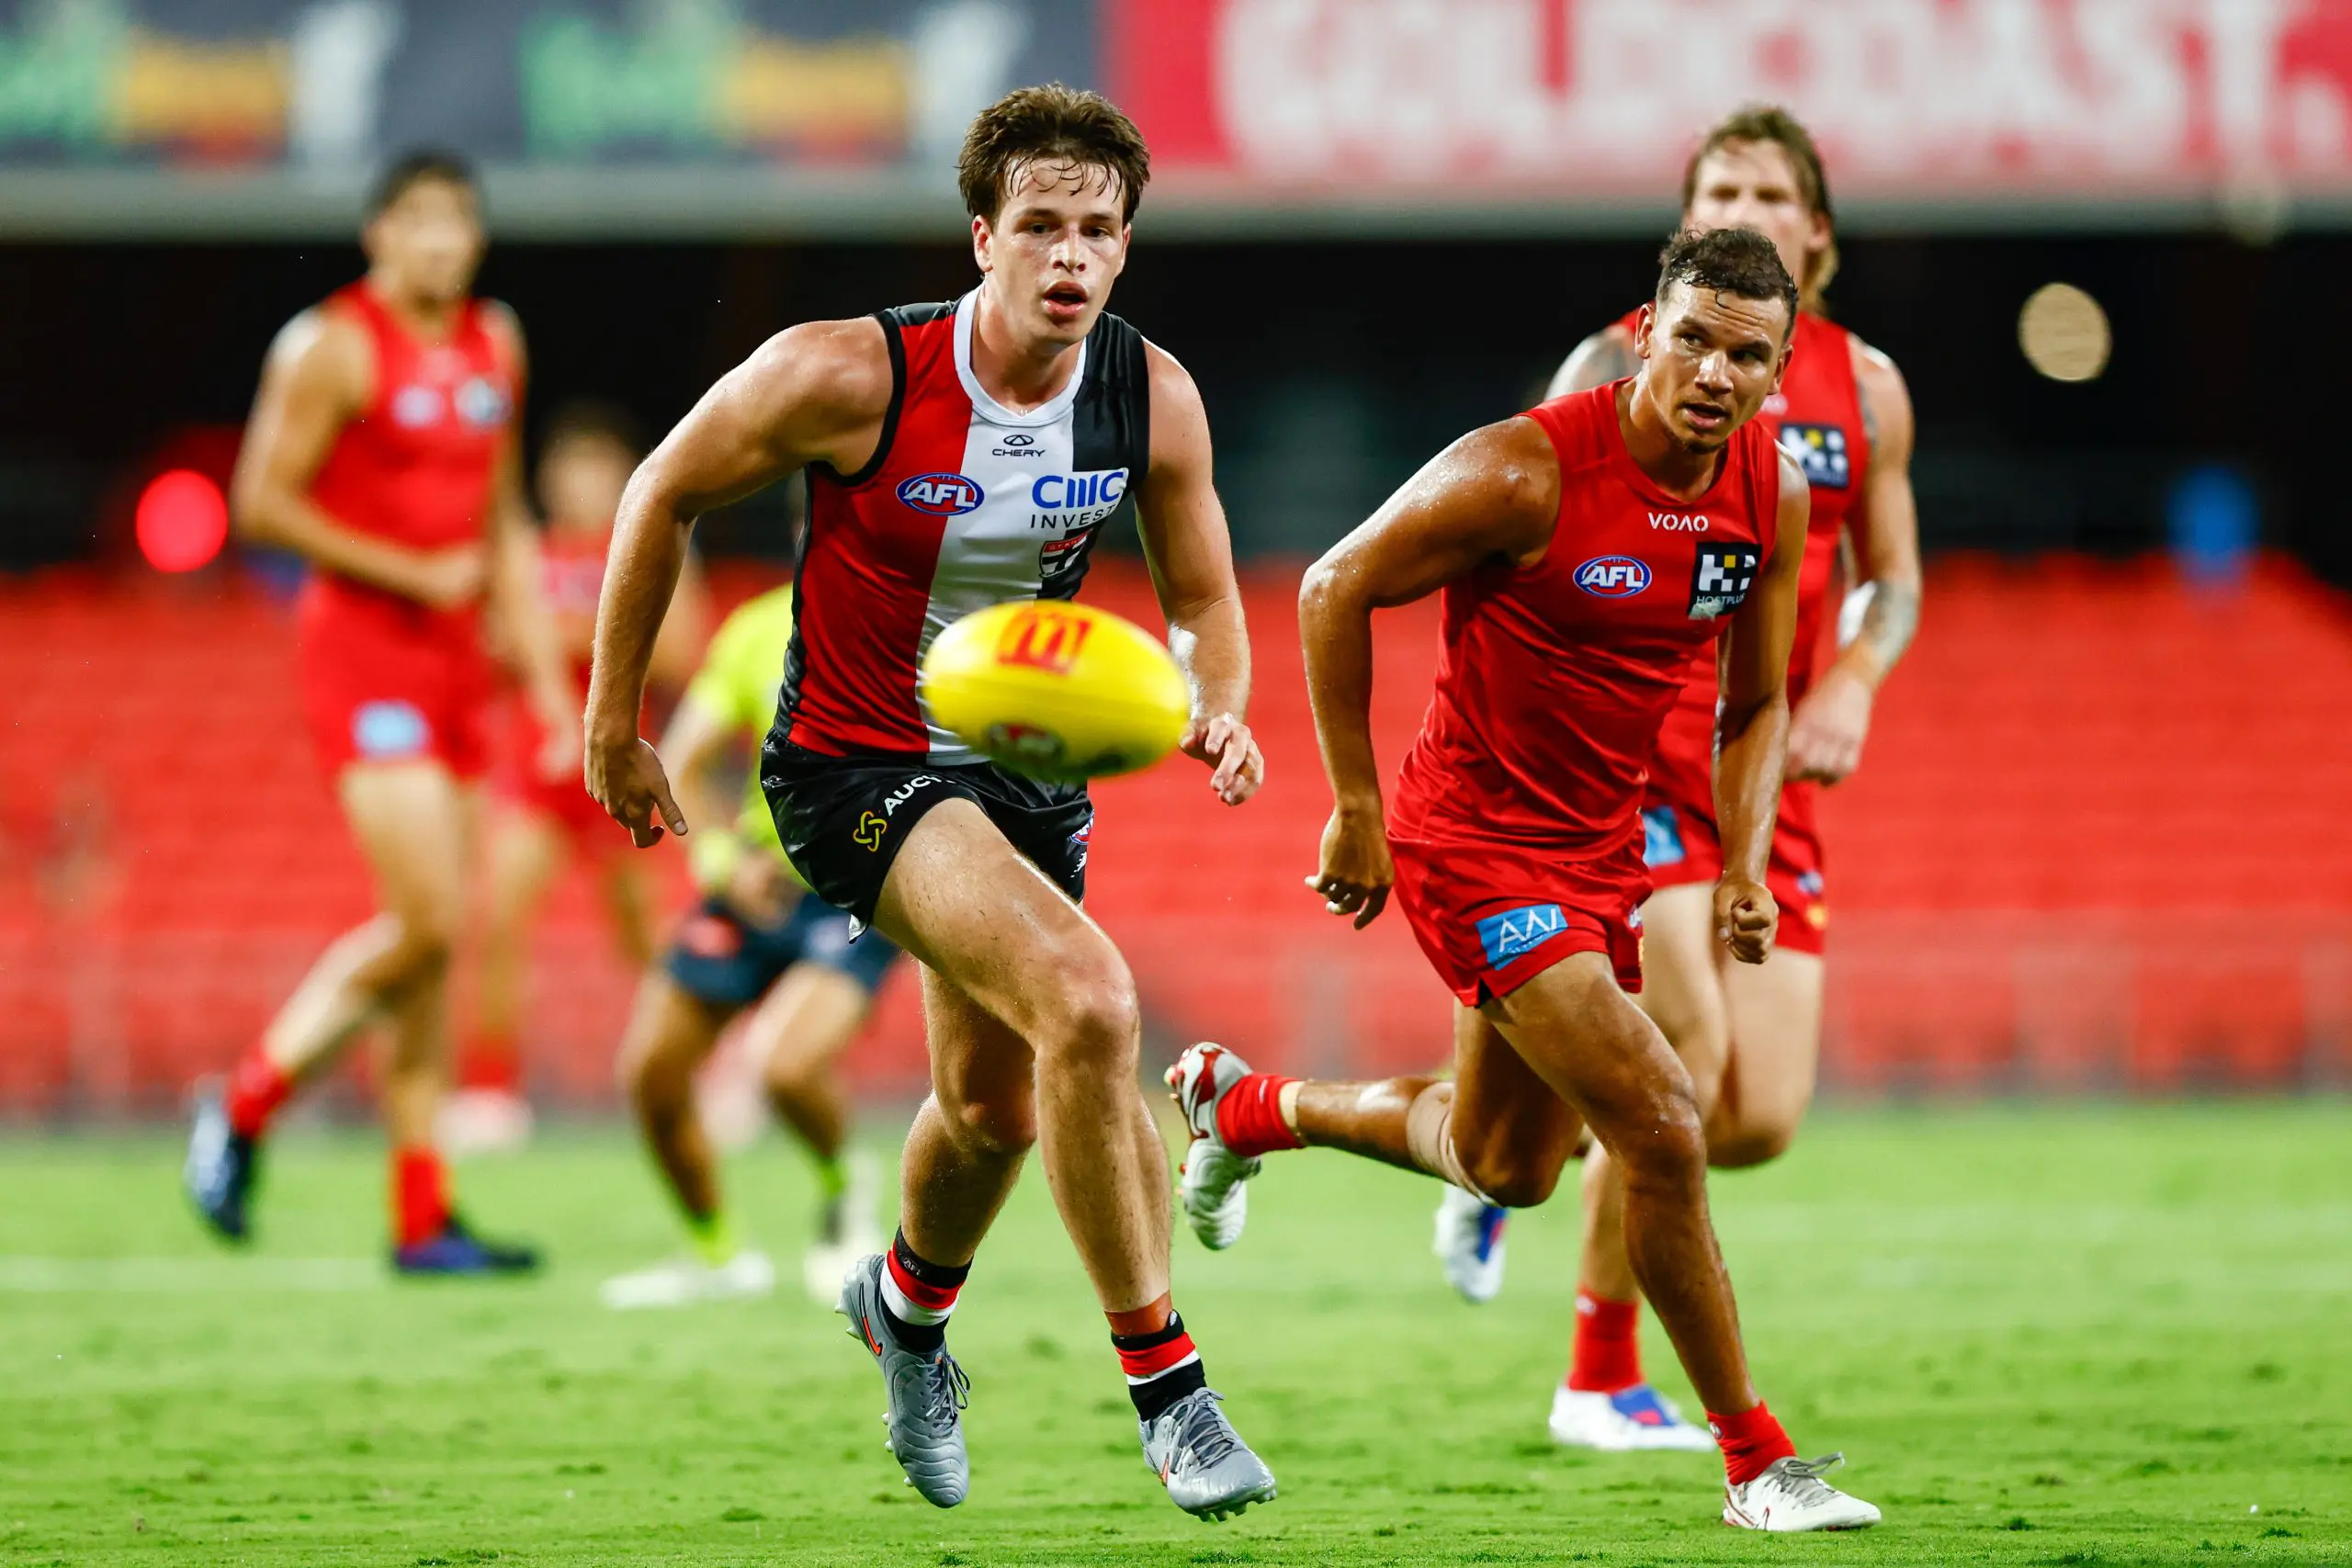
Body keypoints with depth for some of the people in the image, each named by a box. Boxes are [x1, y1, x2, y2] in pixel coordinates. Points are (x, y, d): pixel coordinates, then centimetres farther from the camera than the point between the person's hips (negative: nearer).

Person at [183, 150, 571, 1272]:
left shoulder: (494, 344, 14)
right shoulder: (332, 347, -8)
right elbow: (262, 504, -11)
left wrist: (547, 676, 16)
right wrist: (413, 575, -13)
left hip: (455, 656, 7)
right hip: (363, 649, -7)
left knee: (435, 940, 6)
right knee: (426, 926, -17)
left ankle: (422, 1219, 9)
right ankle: (245, 1105, 2)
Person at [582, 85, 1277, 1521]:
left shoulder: (1153, 399, -11)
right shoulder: (852, 376, -23)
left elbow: (1203, 598, 4)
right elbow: (664, 498, -9)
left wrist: (1219, 709, -19)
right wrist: (614, 723, -3)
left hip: (1029, 763, 6)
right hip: (857, 762, -6)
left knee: (998, 1107, 22)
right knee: (1088, 1000, -28)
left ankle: (908, 1303, 57)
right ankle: (1167, 1389, -18)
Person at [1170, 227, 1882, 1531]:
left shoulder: (1773, 495, -3)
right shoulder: (1526, 471, -23)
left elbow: (1755, 705, 11)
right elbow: (1334, 591, -12)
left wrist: (1743, 869, -5)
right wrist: (1354, 812, -11)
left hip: (1598, 850, 8)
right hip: (1471, 840, -8)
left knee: (1505, 1167, 22)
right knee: (1660, 1126, -17)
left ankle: (1243, 1107, 47)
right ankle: (1755, 1462, -6)